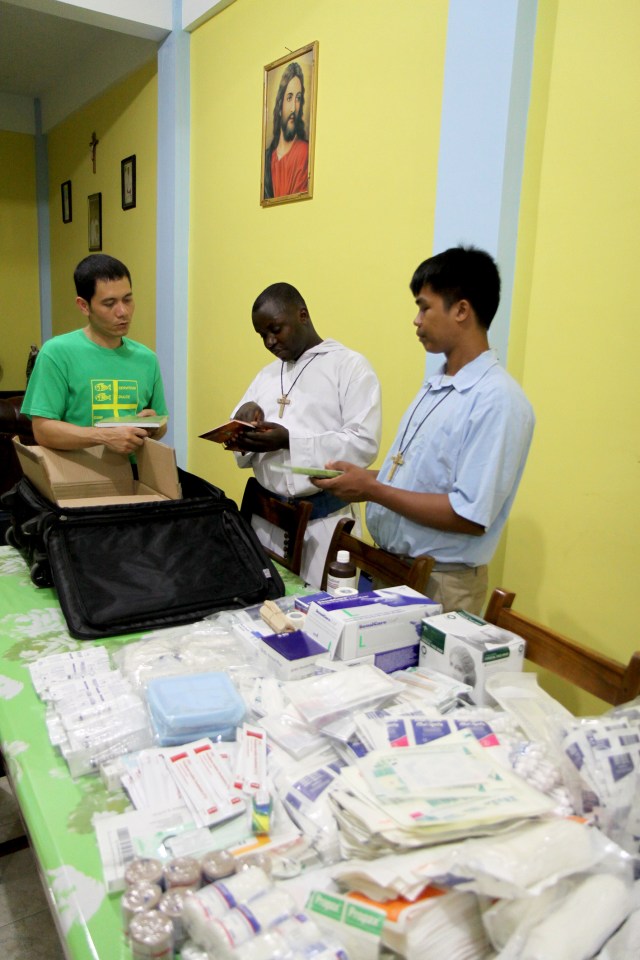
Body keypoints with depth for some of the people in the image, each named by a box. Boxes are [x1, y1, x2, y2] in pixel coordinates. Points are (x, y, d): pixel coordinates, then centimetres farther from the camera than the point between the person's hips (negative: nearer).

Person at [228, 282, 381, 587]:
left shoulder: (350, 366, -5)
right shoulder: (266, 375, 15)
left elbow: (364, 443, -16)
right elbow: (244, 449, 16)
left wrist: (290, 441, -21)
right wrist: (244, 428, -7)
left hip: (323, 519, -5)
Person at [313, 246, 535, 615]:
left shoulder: (497, 400, -20)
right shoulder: (435, 386, 8)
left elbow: (470, 517, -24)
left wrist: (373, 489, -20)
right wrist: (361, 477, -1)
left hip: (439, 583, -8)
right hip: (389, 568, 8)